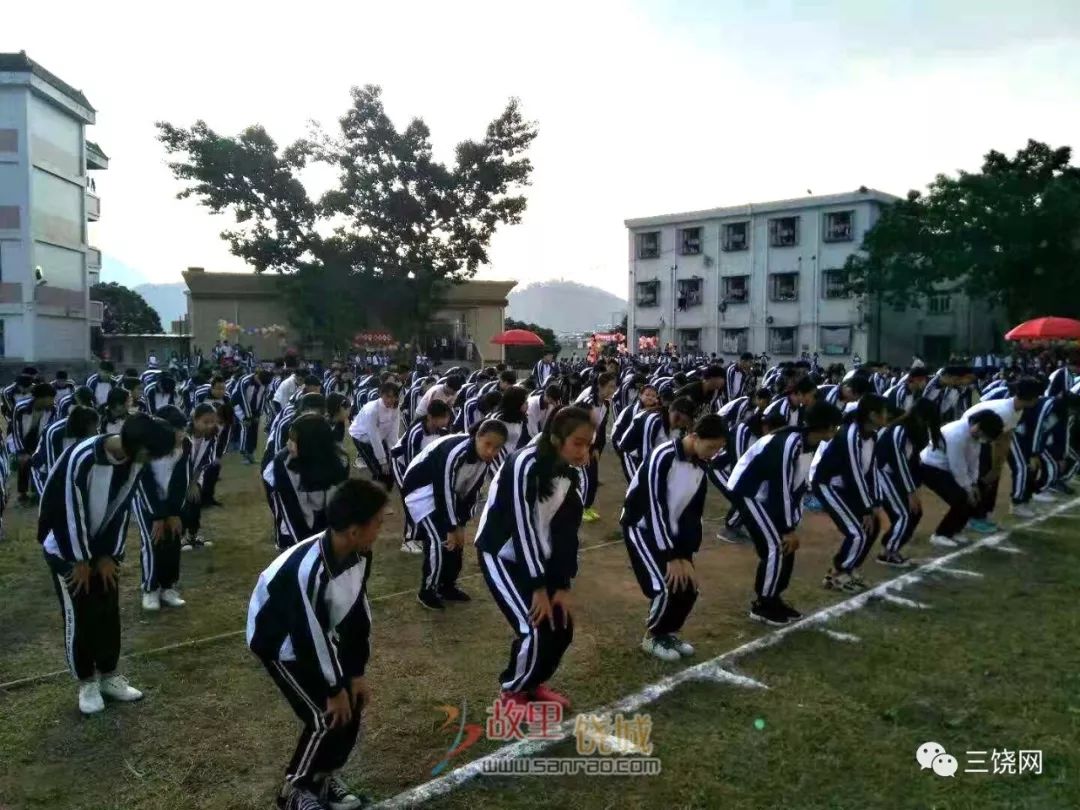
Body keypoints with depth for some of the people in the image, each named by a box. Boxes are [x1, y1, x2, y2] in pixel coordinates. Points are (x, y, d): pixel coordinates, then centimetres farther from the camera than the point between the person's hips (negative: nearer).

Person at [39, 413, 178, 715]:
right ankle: (87, 683, 16)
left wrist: (109, 556, -2)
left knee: (109, 612, 9)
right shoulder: (81, 458, -32)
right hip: (66, 549, -5)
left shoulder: (135, 460, -12)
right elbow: (69, 510, -24)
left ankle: (109, 675, 23)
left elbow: (122, 509, -3)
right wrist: (80, 561, -15)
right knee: (79, 617, 0)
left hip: (104, 548, 6)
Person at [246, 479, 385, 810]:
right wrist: (334, 690, -17)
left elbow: (357, 613, -3)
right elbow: (310, 637, -29)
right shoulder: (308, 569, -38)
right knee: (327, 717, -11)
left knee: (353, 704, 3)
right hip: (280, 641, -7)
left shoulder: (359, 555, -15)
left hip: (316, 632, 7)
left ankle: (324, 776, 25)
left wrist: (357, 674, -2)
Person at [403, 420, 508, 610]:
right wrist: (451, 527, -22)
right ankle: (427, 592, 3)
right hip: (421, 489, -8)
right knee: (440, 540, -15)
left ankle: (448, 586, 25)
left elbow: (472, 491, -2)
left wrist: (460, 524, -5)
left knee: (457, 540, 7)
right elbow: (444, 490, -29)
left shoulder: (486, 459, -11)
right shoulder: (455, 452, -35)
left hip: (446, 493, 8)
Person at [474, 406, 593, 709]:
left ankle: (534, 683, 28)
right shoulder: (524, 465, -28)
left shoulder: (576, 476, -5)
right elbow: (522, 527, -27)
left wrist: (563, 586, -9)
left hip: (538, 556, 7)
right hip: (501, 553, -7)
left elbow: (567, 532, -3)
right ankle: (513, 691, 11)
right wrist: (538, 588, -24)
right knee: (535, 629, -15)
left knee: (562, 626, 2)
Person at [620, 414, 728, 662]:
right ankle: (652, 637, 8)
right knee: (666, 586, -16)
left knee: (688, 587, -1)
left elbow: (694, 513, 1)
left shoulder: (700, 466, -2)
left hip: (671, 531, 7)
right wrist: (671, 557, -23)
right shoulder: (662, 457, -26)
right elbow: (655, 508, -26)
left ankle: (667, 632, 23)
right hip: (642, 527, -7)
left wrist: (685, 555, -7)